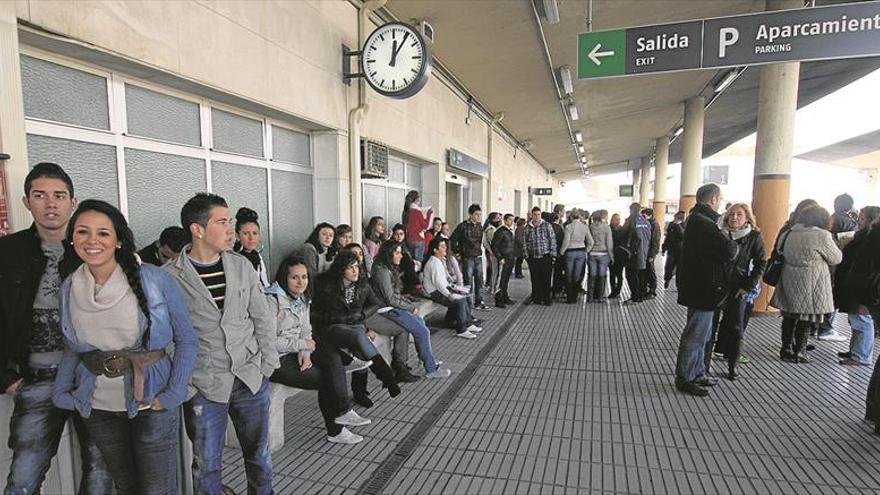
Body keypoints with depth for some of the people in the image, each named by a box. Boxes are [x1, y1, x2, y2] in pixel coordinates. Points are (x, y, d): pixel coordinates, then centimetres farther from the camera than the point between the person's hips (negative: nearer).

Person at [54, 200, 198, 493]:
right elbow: (71, 347, 13)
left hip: (152, 404, -3)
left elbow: (187, 340, -9)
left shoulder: (154, 279, -14)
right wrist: (61, 394, 1)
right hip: (98, 409, 4)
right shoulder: (68, 288, -1)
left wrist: (173, 396, -14)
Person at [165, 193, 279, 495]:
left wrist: (268, 367, 3)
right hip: (203, 387, -3)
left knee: (258, 456, 16)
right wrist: (183, 385, -8)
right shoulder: (169, 277, -9)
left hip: (251, 379, 3)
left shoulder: (242, 266, 2)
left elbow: (263, 319, 6)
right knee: (207, 465, 11)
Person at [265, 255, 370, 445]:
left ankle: (342, 412, -10)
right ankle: (336, 430, 4)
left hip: (296, 351, 8)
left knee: (333, 356, -14)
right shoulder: (272, 300, -19)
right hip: (276, 360, -8)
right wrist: (302, 345, -17)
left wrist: (305, 353, -10)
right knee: (325, 379, -14)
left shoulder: (302, 298, 8)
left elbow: (306, 330, 9)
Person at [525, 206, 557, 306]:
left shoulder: (547, 225, 0)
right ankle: (537, 298, 17)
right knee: (535, 280, 7)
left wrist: (553, 255, -5)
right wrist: (526, 255, 3)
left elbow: (553, 240, 0)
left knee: (546, 279, 1)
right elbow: (525, 243, 9)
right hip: (533, 258, 2)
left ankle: (547, 299, 10)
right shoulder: (527, 228, 6)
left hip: (545, 257, -2)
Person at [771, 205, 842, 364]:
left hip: (789, 280, 6)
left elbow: (779, 248, 18)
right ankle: (798, 352, 12)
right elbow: (836, 258, -5)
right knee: (806, 319, 5)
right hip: (810, 285, -6)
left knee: (789, 316, 14)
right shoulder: (822, 235, -14)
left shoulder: (790, 232, 4)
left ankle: (786, 349, 21)